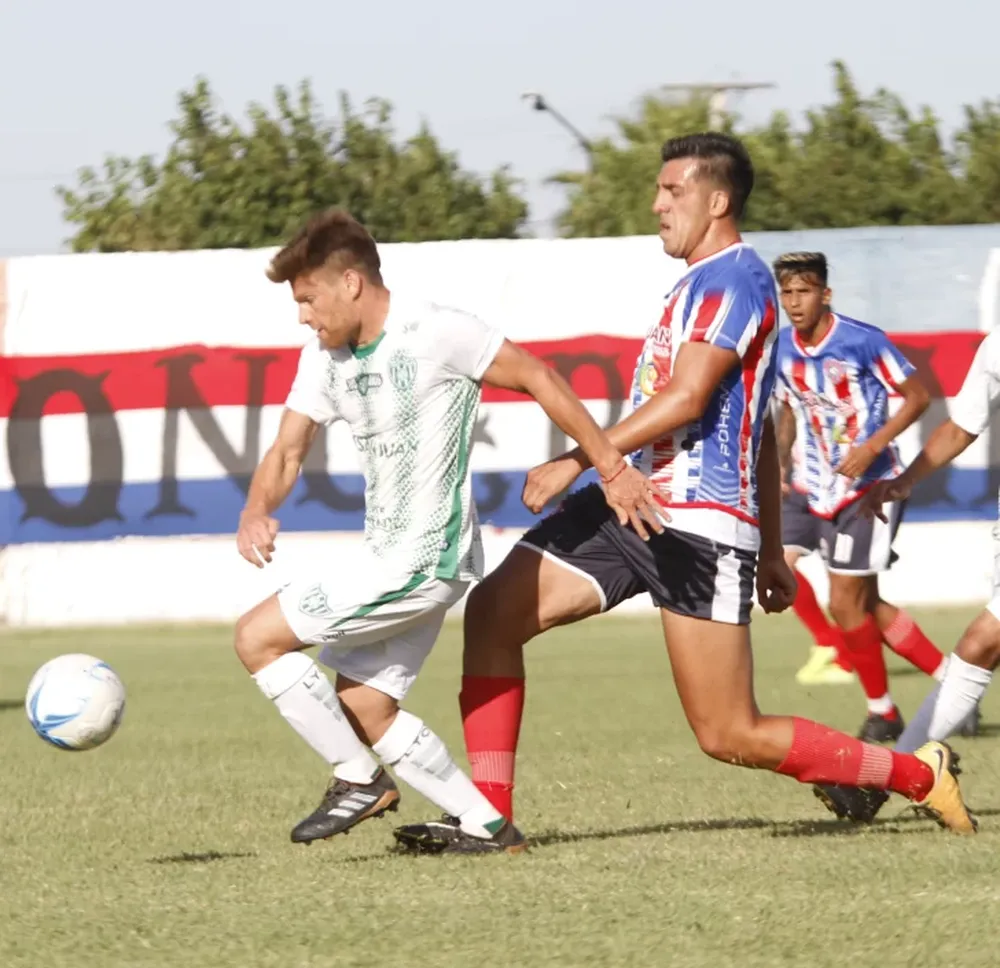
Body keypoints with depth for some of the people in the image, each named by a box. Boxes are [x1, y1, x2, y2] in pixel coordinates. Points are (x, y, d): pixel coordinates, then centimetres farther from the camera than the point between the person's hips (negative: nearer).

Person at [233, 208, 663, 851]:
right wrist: (257, 512, -15)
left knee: (258, 638, -7)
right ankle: (487, 825, 14)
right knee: (361, 707, 10)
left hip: (421, 560, -9)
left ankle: (360, 781, 3)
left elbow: (540, 380, -10)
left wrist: (613, 470, -7)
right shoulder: (325, 355, 7)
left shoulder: (433, 333, -17)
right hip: (388, 556, 9)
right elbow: (288, 451, 8)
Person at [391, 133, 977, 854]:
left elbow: (686, 397, -20)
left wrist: (580, 458, -22)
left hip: (697, 525, -10)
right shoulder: (705, 281, 23)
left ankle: (920, 775, 8)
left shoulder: (735, 278, -9)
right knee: (493, 611, -4)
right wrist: (771, 551, 29)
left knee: (730, 735, -8)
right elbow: (761, 430, 27)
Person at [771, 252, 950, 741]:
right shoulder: (781, 350, 1)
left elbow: (917, 396, -11)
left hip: (871, 485, -7)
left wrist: (871, 447, -22)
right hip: (824, 492, 7)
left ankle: (882, 712, 9)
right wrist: (778, 462, 3)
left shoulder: (863, 341, -17)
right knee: (866, 605, 9)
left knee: (846, 602, -10)